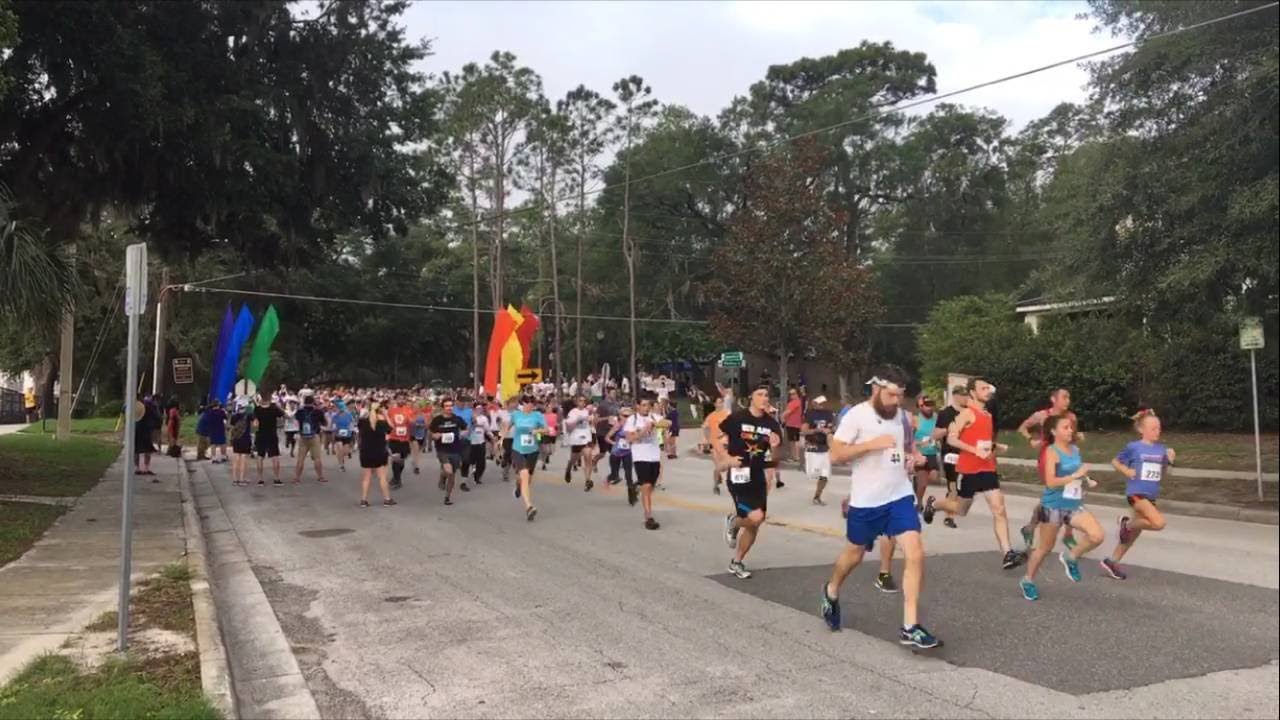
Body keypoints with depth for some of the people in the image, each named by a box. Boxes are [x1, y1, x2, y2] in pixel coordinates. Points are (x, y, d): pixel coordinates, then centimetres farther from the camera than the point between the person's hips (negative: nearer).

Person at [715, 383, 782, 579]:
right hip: (739, 476, -5)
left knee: (754, 525, 10)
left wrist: (774, 447, -13)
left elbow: (774, 457, 8)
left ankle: (736, 562, 29)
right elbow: (719, 443, -1)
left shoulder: (772, 424, 4)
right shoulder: (736, 418, -9)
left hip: (758, 477, 6)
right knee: (755, 517, -21)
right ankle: (733, 522, 13)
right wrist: (728, 459, -17)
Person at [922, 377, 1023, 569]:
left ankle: (1008, 554, -11)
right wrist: (975, 451, -26)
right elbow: (951, 439, -19)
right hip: (968, 469, -6)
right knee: (962, 510, 10)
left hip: (988, 469, 6)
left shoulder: (988, 415, 14)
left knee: (999, 509, -7)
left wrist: (997, 448, 10)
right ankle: (933, 504, 40)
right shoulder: (967, 413, -10)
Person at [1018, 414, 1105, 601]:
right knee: (1045, 547, 6)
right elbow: (1050, 482, -25)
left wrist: (1086, 480, 9)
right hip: (1053, 506, -5)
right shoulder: (1051, 451, -15)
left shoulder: (1075, 449, 6)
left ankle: (1071, 557, 13)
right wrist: (1076, 475, -26)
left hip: (1074, 505, 6)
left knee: (1097, 536, -14)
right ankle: (1028, 580, 26)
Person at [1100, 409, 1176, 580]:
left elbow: (1161, 475, 13)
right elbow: (1115, 462, 4)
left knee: (1134, 533, 11)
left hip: (1151, 496, 6)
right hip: (1136, 493, -6)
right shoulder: (1133, 447, -8)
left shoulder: (1162, 449, 6)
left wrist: (1169, 461, -3)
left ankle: (1111, 562, 24)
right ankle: (1127, 524, 2)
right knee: (1159, 523, -25)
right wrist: (1127, 472, -12)